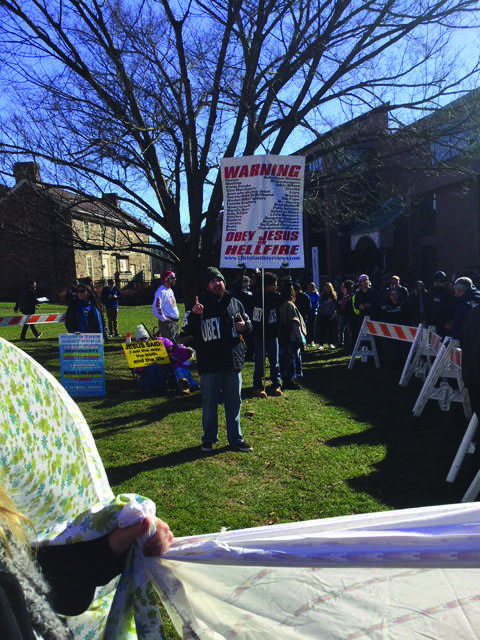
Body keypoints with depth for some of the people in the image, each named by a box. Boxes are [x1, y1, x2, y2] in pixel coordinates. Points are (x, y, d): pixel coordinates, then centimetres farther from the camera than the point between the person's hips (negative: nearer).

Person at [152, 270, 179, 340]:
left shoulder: (170, 290, 17)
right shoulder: (161, 291, -15)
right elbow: (156, 307, -24)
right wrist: (164, 319, -18)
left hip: (174, 322, 10)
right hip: (167, 323, -10)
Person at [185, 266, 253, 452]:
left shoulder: (235, 303, 10)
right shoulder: (200, 304, -2)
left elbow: (248, 324, 19)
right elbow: (189, 330, -8)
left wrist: (245, 327, -4)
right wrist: (194, 315, -26)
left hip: (232, 361, 4)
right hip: (209, 362, -3)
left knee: (234, 402, 12)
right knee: (209, 403, 7)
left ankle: (235, 439, 24)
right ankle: (209, 439, 25)